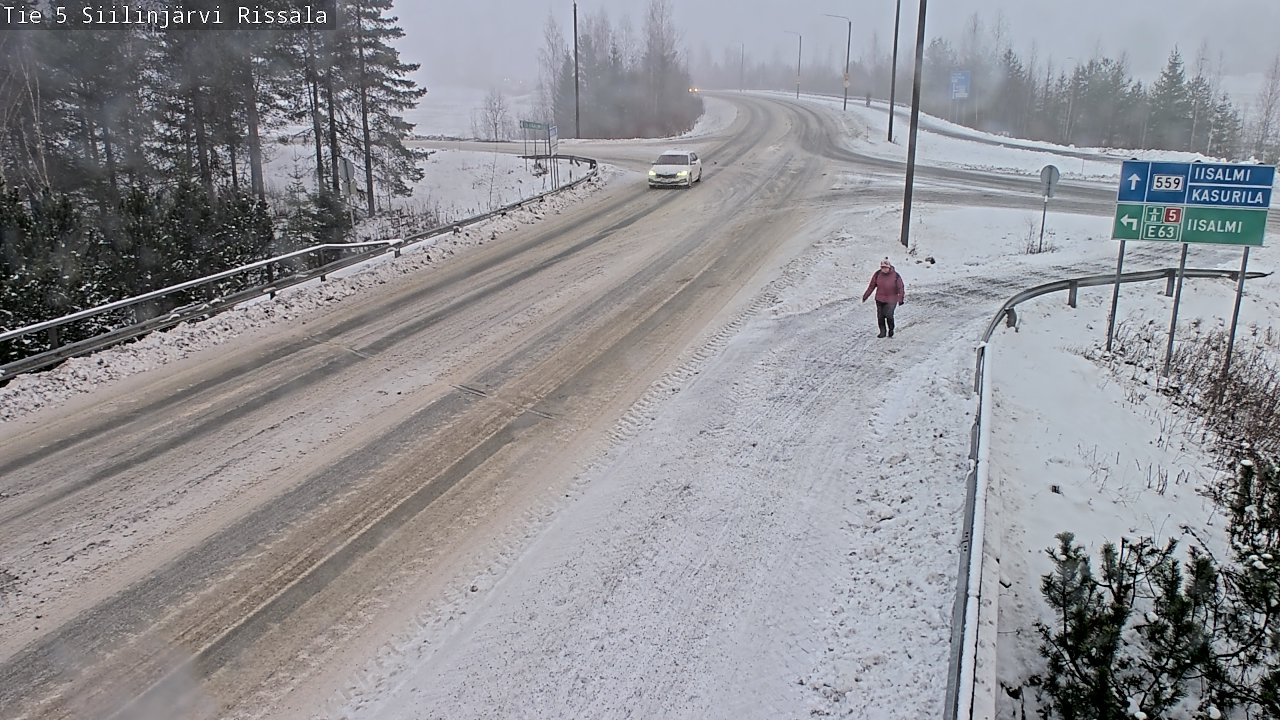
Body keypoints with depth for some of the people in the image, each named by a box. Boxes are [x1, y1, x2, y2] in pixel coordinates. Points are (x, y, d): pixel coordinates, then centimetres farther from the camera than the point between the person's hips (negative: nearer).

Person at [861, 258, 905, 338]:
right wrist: (865, 296, 7)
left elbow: (901, 288, -5)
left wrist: (901, 299, -11)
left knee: (889, 315, -15)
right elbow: (871, 286, 5)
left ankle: (891, 329, 13)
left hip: (891, 300, -3)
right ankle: (882, 332, 22)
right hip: (879, 299, 3)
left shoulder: (896, 276, -11)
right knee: (880, 316, 5)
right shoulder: (878, 274, -4)